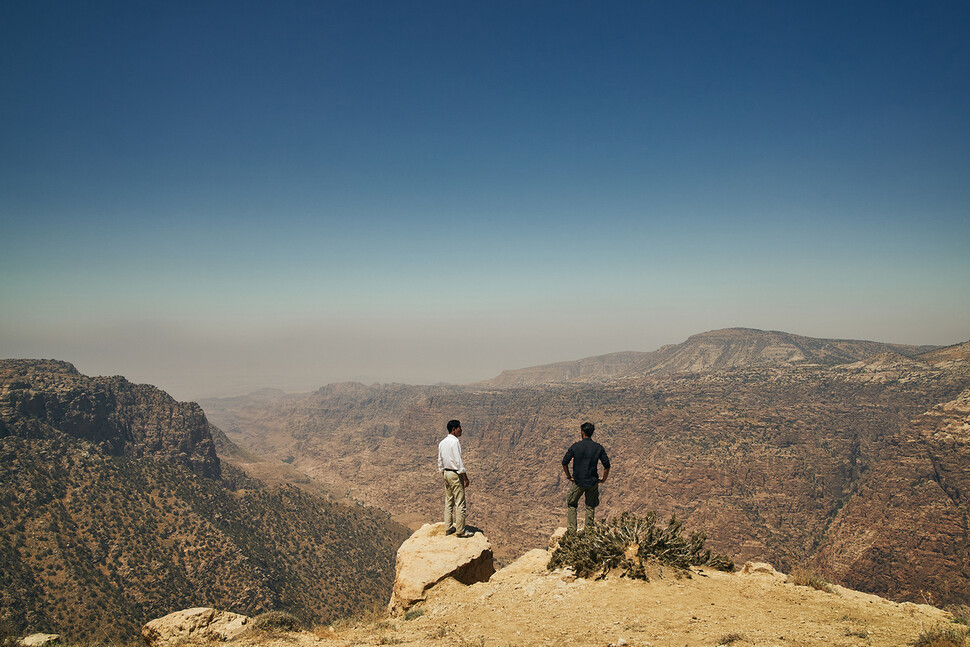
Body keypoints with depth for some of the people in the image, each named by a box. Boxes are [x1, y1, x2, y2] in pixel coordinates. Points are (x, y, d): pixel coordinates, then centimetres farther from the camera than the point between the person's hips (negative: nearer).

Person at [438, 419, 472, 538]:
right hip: (456, 474, -9)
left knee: (448, 501, 14)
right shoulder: (455, 441, -15)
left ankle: (448, 528, 19)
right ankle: (460, 531, 0)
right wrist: (465, 477, -13)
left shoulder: (442, 443, 10)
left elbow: (440, 461, 14)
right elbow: (458, 461, -18)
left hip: (446, 473, 9)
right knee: (460, 503, -3)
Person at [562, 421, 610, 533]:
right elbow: (607, 466, -6)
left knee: (571, 504, 16)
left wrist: (569, 476, 4)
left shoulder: (575, 446, -8)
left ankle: (571, 529, 12)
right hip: (593, 482, 1)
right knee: (591, 506, 18)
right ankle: (588, 528, 20)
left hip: (578, 482, -1)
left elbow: (564, 462, -8)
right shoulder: (598, 447, -4)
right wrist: (603, 479, 6)